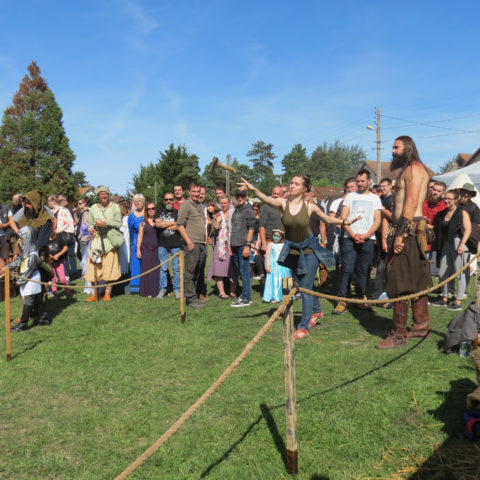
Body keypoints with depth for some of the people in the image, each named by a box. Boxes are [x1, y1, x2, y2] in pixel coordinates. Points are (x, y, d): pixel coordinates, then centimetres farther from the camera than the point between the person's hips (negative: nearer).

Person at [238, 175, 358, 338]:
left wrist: (346, 222, -3)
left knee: (306, 288, -4)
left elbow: (328, 219, 7)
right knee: (301, 285, 18)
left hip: (308, 250, -3)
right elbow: (267, 199, -31)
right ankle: (317, 310, 44)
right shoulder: (283, 203, -9)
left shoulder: (310, 206, -10)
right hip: (292, 251, 3)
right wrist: (253, 189, -48)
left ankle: (303, 327, 3)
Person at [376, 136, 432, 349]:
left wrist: (400, 234, -23)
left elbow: (411, 203, -18)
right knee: (417, 280, 14)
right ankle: (421, 325, 23)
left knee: (400, 282, -9)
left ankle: (399, 334, -5)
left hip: (410, 229, -11)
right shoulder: (407, 170, 23)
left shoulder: (414, 168, -8)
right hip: (408, 229, 11)